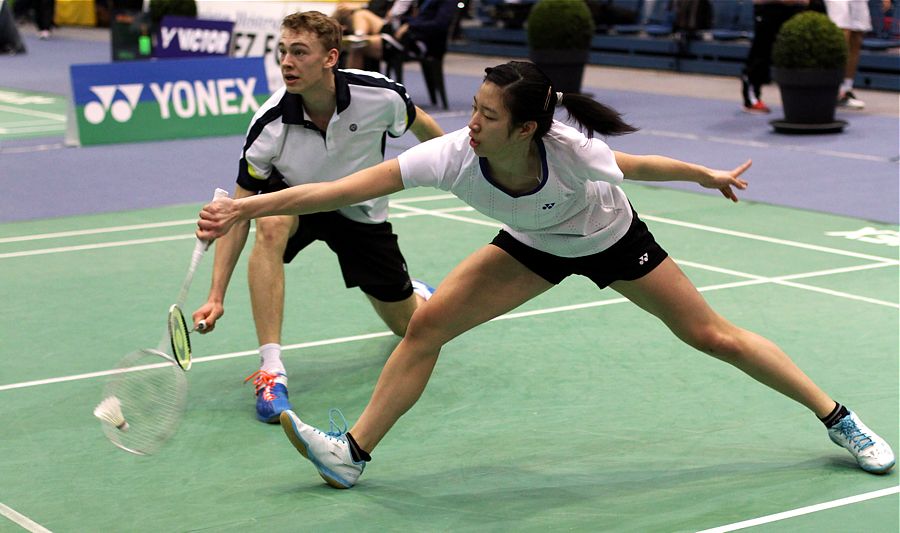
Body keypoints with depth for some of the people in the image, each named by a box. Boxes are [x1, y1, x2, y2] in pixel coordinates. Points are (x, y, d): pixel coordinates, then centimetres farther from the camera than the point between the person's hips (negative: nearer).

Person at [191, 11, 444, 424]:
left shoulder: (381, 96, -29)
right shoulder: (269, 125, -30)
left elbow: (423, 127, -4)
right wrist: (216, 296, -29)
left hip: (361, 213, 1)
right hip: (296, 200, -1)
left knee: (409, 326, 7)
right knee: (270, 222, -38)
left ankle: (420, 295, 49)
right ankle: (270, 370, -35)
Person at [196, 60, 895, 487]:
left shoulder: (575, 152, -39)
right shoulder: (452, 156, -35)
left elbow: (636, 165, -15)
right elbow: (340, 190, -39)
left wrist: (708, 176, 0)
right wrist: (246, 207, -45)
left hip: (611, 239, -2)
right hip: (534, 246, 3)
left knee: (715, 336, 2)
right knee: (428, 323, -11)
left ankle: (838, 419, 21)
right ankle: (353, 453, 1)